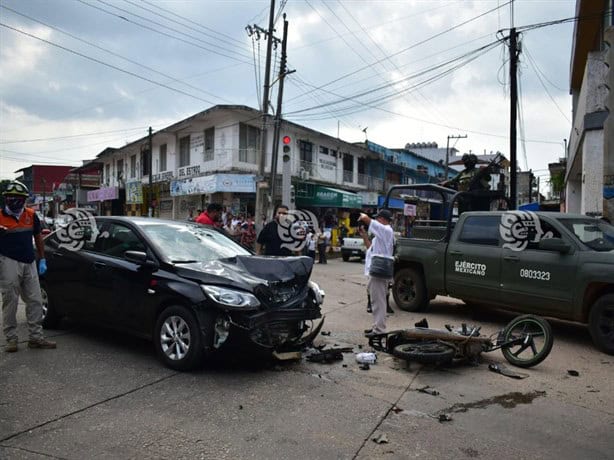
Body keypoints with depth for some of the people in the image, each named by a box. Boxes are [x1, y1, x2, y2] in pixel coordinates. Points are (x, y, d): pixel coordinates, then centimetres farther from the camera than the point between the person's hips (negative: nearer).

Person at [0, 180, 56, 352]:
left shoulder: (31, 215, 7)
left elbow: (38, 237, 16)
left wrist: (42, 260, 14)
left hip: (29, 263, 4)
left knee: (35, 301, 6)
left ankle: (36, 337, 14)